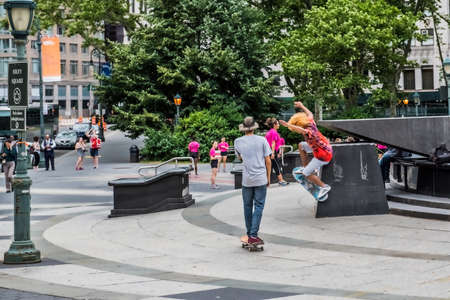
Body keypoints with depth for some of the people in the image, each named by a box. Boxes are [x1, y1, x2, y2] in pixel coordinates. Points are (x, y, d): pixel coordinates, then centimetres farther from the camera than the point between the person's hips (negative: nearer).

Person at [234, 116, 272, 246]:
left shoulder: (238, 142, 2)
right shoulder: (262, 140, -3)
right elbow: (268, 160, 0)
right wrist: (268, 177, 9)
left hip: (246, 179, 2)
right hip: (261, 178, -2)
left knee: (248, 206, 13)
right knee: (258, 206, 0)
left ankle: (249, 234, 19)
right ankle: (253, 235, -7)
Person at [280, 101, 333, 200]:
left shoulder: (309, 132, -30)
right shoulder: (311, 123, -6)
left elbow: (302, 130, -54)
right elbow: (310, 114, 16)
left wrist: (288, 125, -60)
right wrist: (302, 106, 28)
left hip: (323, 156, -9)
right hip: (326, 148, 9)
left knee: (306, 174, 0)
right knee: (301, 145, 21)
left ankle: (324, 187, 9)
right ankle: (305, 167, 27)